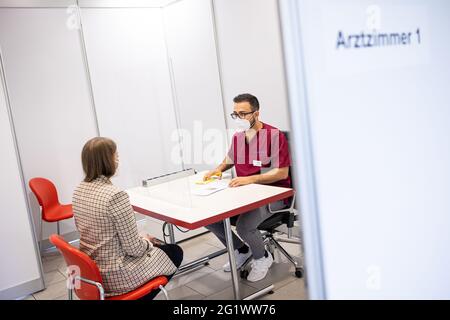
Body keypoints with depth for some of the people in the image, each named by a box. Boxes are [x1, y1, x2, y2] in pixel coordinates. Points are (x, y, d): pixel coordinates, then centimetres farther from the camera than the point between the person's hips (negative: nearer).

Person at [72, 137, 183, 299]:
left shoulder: (79, 190, -1)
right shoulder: (116, 195, -26)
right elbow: (133, 248, -22)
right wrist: (147, 242, 0)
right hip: (116, 275, -8)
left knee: (156, 246, 27)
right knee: (175, 252, 15)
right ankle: (141, 297, 20)